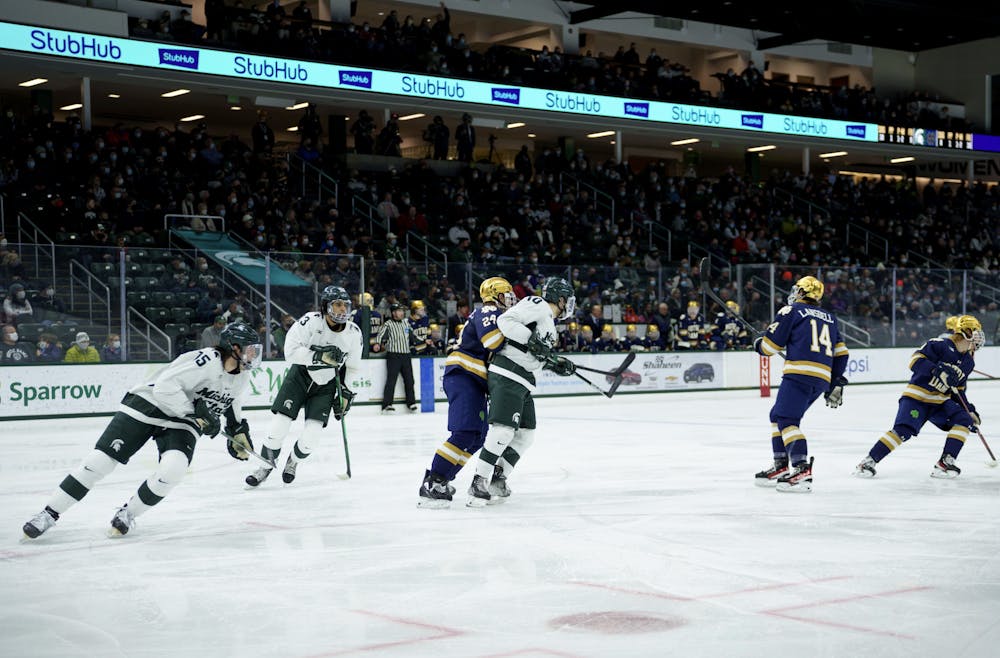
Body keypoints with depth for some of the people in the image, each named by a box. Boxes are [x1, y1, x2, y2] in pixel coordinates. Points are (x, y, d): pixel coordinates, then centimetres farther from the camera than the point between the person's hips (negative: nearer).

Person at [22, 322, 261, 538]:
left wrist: (239, 428, 20)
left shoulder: (243, 374, 1)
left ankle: (129, 514, 1)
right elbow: (165, 386, -31)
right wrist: (196, 412, -29)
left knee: (172, 469, -23)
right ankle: (49, 514, 2)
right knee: (101, 460, -10)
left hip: (181, 424, 6)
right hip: (147, 405, -6)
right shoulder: (207, 360, -25)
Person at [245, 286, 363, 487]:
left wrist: (345, 393, -2)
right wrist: (319, 356, -40)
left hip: (326, 386, 2)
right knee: (278, 428, -9)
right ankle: (265, 467, 17)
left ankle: (293, 462, 25)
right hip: (300, 377, -2)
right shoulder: (310, 322, -23)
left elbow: (352, 368, 3)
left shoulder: (353, 333, -12)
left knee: (311, 438, -9)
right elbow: (291, 351, -30)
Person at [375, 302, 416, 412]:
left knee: (409, 379, 7)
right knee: (391, 380, -9)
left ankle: (411, 402, 17)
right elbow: (380, 336, -11)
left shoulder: (406, 323, 16)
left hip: (405, 355, 6)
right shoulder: (388, 324, -4)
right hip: (393, 355, -6)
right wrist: (378, 344, -30)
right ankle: (387, 404, -9)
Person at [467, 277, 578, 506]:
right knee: (504, 429, -18)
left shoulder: (549, 324, 25)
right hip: (507, 374, -11)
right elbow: (505, 320, -16)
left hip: (523, 382, 11)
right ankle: (478, 483, -16)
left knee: (526, 433, 10)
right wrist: (531, 339, -23)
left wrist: (556, 364, 15)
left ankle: (496, 479, 14)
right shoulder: (538, 305, -5)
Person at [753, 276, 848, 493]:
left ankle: (801, 470, -28)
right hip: (822, 379, 8)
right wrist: (836, 382, 24)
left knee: (787, 420, -13)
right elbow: (841, 352, 21)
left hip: (800, 373, -8)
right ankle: (781, 467, 17)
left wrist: (758, 345, 23)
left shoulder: (791, 311, 4)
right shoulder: (830, 318, 25)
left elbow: (771, 344, 1)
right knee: (777, 416, 19)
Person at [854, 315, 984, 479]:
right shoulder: (940, 344, -13)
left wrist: (970, 410, 12)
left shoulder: (968, 362, 11)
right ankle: (869, 461, -16)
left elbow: (959, 390, 20)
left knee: (964, 420, -11)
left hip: (940, 401, 8)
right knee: (903, 430, -22)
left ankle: (945, 463, -9)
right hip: (917, 396, -8)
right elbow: (915, 360, -23)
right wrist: (937, 370, -36)